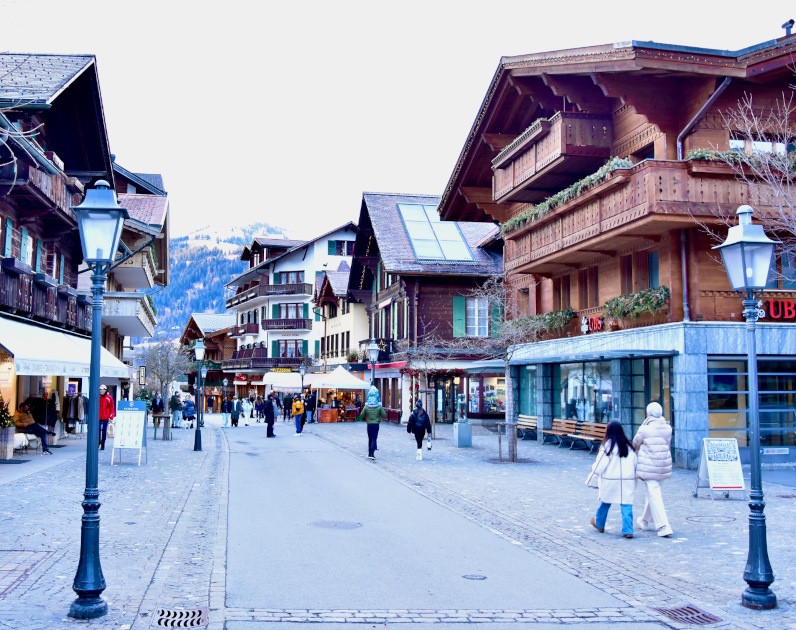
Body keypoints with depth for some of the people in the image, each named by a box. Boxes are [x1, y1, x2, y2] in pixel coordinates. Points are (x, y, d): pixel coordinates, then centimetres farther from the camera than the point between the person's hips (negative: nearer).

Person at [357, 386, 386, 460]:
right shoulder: (379, 407, -7)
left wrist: (364, 419, 19)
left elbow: (361, 416, 0)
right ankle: (371, 454, -12)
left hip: (369, 425, 2)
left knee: (370, 439, 15)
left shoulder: (366, 407, -3)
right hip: (376, 424, -2)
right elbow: (384, 415, -4)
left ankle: (369, 453, 22)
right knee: (374, 439, -1)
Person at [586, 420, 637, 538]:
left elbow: (599, 466, -9)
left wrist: (590, 480, -1)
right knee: (627, 505, 2)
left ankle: (599, 524, 33)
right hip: (628, 481, 3)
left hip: (610, 481, -3)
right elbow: (635, 464, 10)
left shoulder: (607, 446, -10)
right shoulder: (628, 446, 5)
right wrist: (634, 481, 21)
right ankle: (628, 530, -4)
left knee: (605, 502, 15)